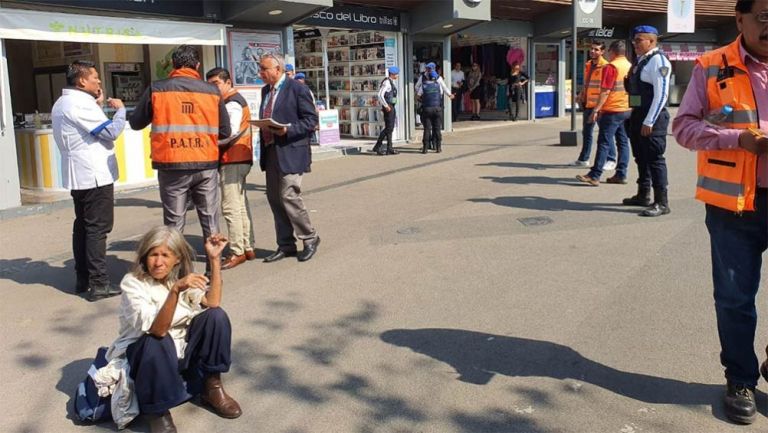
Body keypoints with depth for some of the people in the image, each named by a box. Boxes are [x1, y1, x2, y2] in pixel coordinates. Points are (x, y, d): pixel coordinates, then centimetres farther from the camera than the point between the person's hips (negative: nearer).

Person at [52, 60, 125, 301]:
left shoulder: (61, 104, 15)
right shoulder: (80, 103, -17)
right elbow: (111, 131, -18)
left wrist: (97, 105, 15)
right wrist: (120, 109, -3)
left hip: (77, 176, 10)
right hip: (95, 175, -10)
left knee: (82, 226, 14)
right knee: (98, 229, -7)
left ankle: (82, 279, 20)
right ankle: (98, 283, -6)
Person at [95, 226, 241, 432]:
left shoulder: (181, 276, -5)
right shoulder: (132, 283, -19)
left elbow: (213, 303, -22)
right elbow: (157, 330, -33)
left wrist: (214, 259, -26)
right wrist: (175, 290, -46)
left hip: (179, 351, 5)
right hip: (143, 353, -5)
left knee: (216, 316, -18)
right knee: (156, 342, -39)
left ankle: (212, 387, -4)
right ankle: (157, 410, -16)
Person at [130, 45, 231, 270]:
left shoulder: (156, 89, -2)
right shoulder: (212, 91, 1)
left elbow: (135, 123, 8)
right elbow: (225, 132, 2)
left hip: (171, 166, -1)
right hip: (206, 165, 1)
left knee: (174, 223, 8)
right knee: (210, 220, 11)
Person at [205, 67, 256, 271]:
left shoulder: (232, 104, -11)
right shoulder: (235, 101, 20)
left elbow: (230, 133, -22)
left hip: (232, 160, -11)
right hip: (239, 160, 11)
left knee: (231, 207, -9)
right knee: (241, 205, 13)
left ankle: (237, 252, -7)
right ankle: (248, 248, 19)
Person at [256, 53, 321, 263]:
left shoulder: (297, 89, -7)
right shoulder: (265, 91, 16)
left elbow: (311, 120, -9)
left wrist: (288, 130, -21)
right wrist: (262, 130, 8)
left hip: (290, 152, -8)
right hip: (270, 151, 8)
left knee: (288, 196, -12)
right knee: (274, 198, 9)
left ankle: (310, 238, 7)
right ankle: (285, 245, 19)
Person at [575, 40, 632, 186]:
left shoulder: (611, 67, -11)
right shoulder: (630, 67, 12)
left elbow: (605, 91, -17)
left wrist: (596, 110, -16)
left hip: (612, 111, -8)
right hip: (627, 110, 8)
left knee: (604, 143, -8)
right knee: (623, 142, 9)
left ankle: (594, 176, -8)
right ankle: (621, 175, 11)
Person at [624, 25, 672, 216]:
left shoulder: (658, 61, -13)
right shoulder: (639, 60, 15)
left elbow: (661, 94, -20)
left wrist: (649, 121, -22)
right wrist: (635, 116, 16)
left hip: (652, 117, -10)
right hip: (638, 114, 10)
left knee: (654, 158, -7)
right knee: (640, 156, 18)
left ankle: (661, 203, -2)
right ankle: (643, 195, 31)